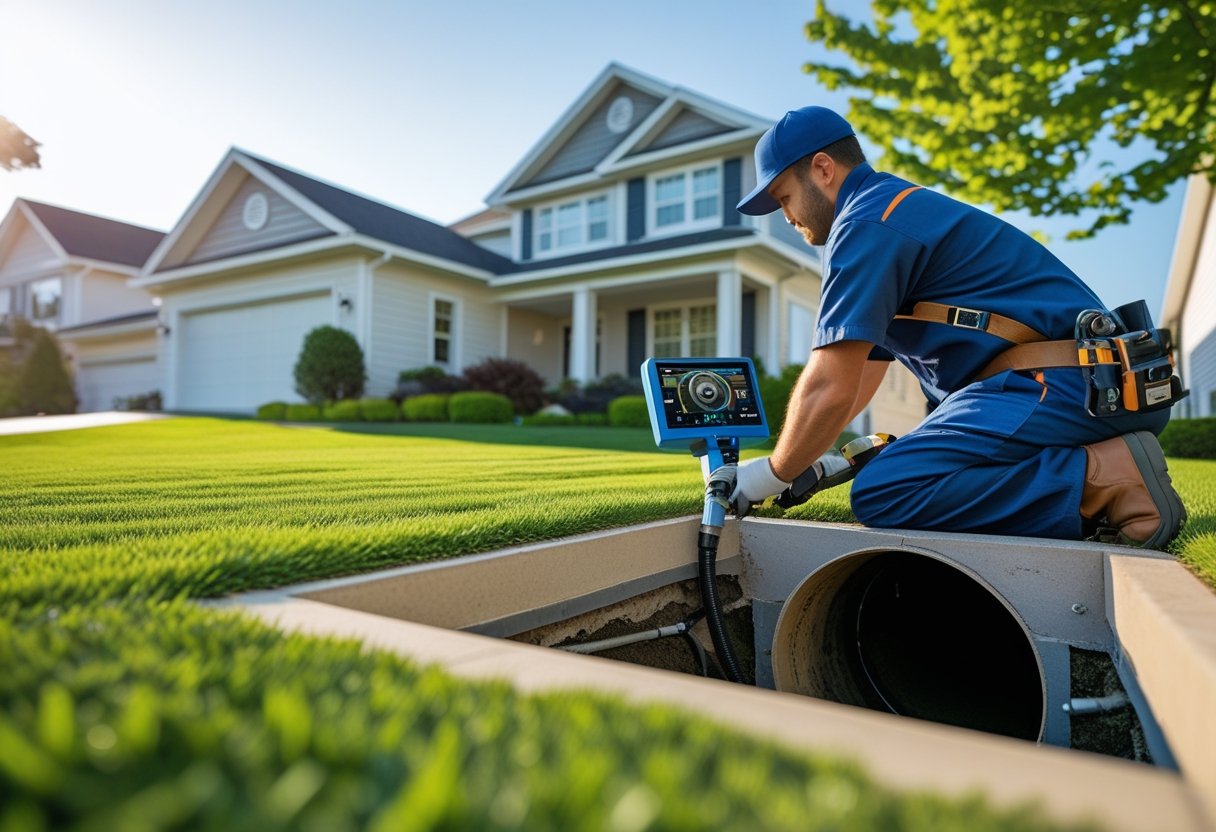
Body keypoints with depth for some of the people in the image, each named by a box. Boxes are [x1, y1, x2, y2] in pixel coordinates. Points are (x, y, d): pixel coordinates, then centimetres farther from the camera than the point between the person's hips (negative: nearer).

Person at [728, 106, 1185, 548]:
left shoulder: (866, 223, -10)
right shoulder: (900, 210, 23)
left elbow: (830, 388, -15)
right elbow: (860, 374, 25)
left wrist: (775, 473, 0)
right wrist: (792, 458, 23)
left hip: (1057, 383, -11)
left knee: (881, 494, -21)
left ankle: (1105, 474, -16)